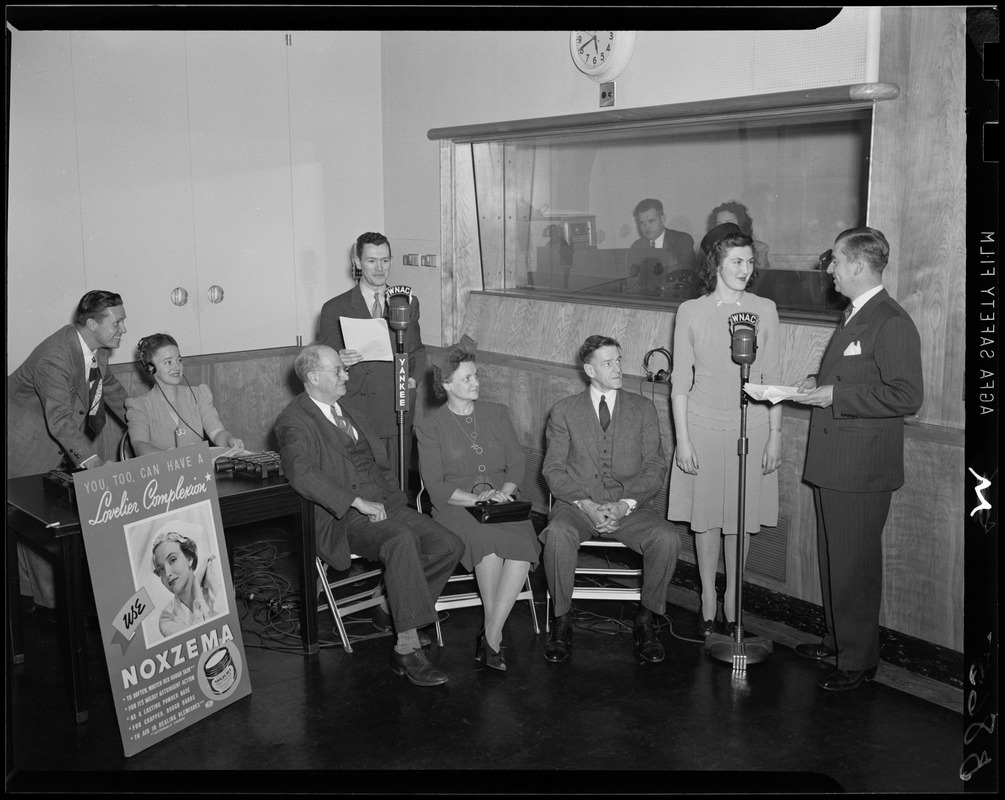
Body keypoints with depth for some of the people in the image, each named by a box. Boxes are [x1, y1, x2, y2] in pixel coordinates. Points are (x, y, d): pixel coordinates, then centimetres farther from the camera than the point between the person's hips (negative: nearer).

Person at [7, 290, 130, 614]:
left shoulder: (97, 347, -4)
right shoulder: (55, 358, -30)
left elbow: (109, 386, 13)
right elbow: (61, 420, -36)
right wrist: (91, 460, -44)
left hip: (65, 442, 8)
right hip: (28, 444, -8)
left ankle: (30, 588, 24)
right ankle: (48, 600, 6)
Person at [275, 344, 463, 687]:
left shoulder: (348, 407, 20)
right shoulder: (293, 421, -6)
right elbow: (302, 474, -23)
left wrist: (394, 500, 8)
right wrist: (359, 502, -25)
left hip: (385, 504, 8)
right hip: (343, 518, -8)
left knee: (449, 545, -11)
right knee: (401, 540, -36)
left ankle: (390, 609, 4)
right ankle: (407, 649, -32)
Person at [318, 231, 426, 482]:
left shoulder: (409, 303, 12)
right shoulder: (335, 309, 1)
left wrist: (413, 378, 1)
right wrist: (340, 361, -17)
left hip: (398, 414, 3)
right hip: (356, 415, -2)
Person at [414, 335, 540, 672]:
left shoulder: (497, 414, 17)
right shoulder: (430, 426, 6)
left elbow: (516, 464, 12)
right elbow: (435, 486, -1)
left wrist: (504, 493, -9)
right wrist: (475, 498, -16)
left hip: (503, 502, 3)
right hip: (455, 507, -3)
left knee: (524, 543, -30)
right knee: (488, 539, -35)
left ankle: (490, 634, -25)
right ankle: (495, 634, -23)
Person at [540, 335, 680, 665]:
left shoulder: (643, 408, 9)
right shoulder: (564, 411, 7)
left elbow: (655, 468, 3)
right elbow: (553, 470, 0)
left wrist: (624, 504, -13)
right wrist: (585, 504, -16)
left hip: (631, 506, 1)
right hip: (577, 504, -1)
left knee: (667, 537, -27)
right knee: (558, 533, -34)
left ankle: (645, 620, -7)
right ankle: (561, 621, -14)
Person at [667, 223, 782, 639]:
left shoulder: (764, 310, 2)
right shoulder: (691, 311, -1)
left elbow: (772, 378, 4)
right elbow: (680, 381, 1)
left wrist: (775, 436, 1)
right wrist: (682, 439, -4)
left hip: (751, 427, 1)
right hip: (703, 427, 0)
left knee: (740, 520, 8)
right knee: (706, 518, 7)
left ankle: (732, 600, 24)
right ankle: (708, 604, 22)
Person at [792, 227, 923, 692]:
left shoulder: (892, 324, -17)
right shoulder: (855, 315, 14)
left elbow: (906, 396, -23)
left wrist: (834, 395, -21)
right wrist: (819, 382, 8)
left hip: (861, 470, -10)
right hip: (831, 462, 10)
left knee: (854, 566, 1)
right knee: (832, 559, 19)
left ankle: (859, 661, 15)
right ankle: (837, 640, 34)